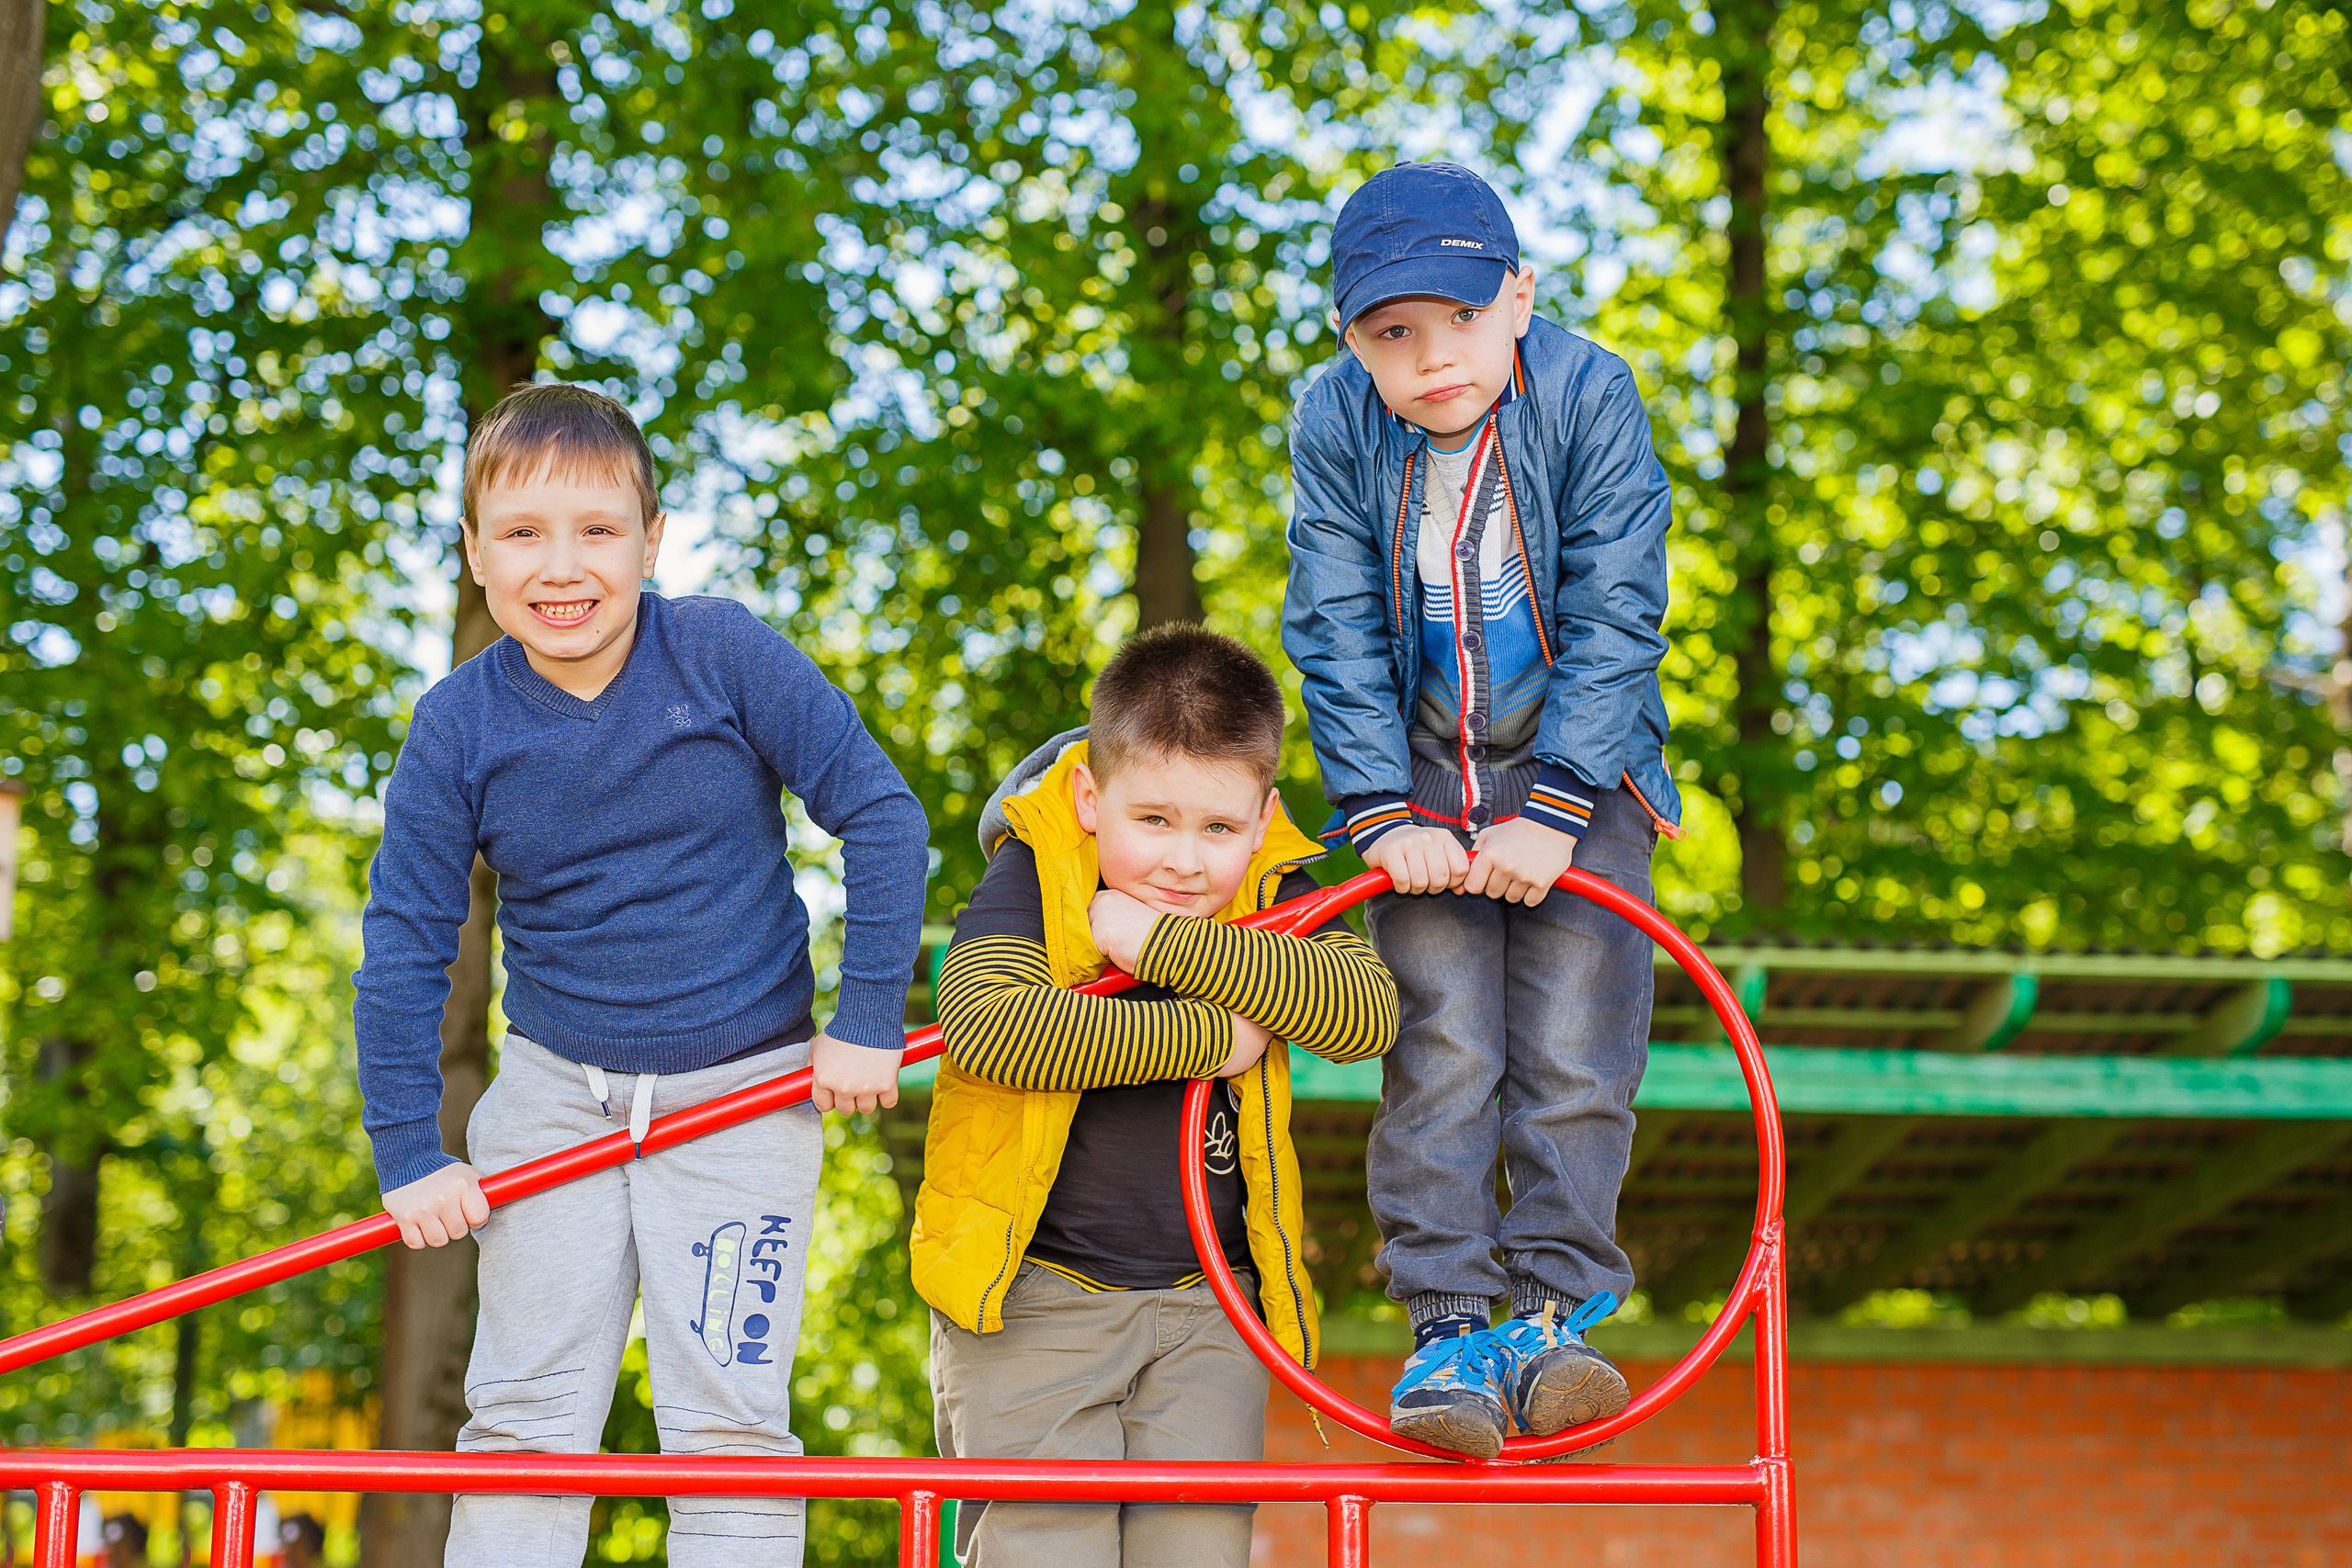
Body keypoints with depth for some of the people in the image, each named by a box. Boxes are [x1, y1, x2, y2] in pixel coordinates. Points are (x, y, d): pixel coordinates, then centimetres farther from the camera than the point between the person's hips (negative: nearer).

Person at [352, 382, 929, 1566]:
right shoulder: (458, 727, -8)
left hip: (741, 1094, -2)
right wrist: (409, 1154, -5)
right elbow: (403, 943, -3)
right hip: (554, 1091, 2)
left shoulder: (724, 655, -13)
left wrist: (869, 1019, -10)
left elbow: (881, 812, -9)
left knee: (727, 1421, -2)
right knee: (524, 1416, 6)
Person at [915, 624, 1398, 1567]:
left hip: (1205, 1306, 2)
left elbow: (1366, 1014, -16)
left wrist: (1173, 945, -23)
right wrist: (1205, 1038, -20)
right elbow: (987, 1024, -26)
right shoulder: (1031, 878, -7)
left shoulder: (1272, 900, 2)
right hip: (1033, 1292, -2)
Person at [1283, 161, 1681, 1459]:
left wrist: (1552, 814, -21)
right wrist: (1382, 816, -17)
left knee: (1571, 1051, -6)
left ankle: (1557, 1313, 2)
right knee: (1442, 1049, -7)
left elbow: (1613, 618, -17)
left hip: (1575, 768, -1)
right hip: (1423, 773, 1)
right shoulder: (1333, 429, -12)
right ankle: (1448, 1328, -2)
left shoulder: (1590, 400, -17)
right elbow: (1338, 636, -9)